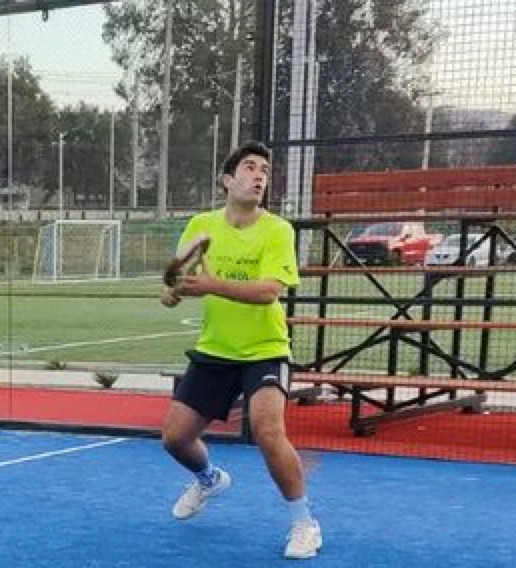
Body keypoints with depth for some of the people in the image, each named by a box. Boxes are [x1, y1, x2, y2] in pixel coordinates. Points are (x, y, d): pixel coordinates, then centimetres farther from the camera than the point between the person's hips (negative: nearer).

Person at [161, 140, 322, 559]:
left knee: (268, 432, -26)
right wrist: (173, 291, -21)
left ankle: (305, 522, -5)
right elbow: (180, 280, 4)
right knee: (175, 436, 6)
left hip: (264, 351, -4)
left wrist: (212, 284, -40)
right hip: (213, 351, 5)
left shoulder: (277, 230, -14)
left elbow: (268, 290, -27)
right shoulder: (200, 225, -2)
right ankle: (210, 480, 42)